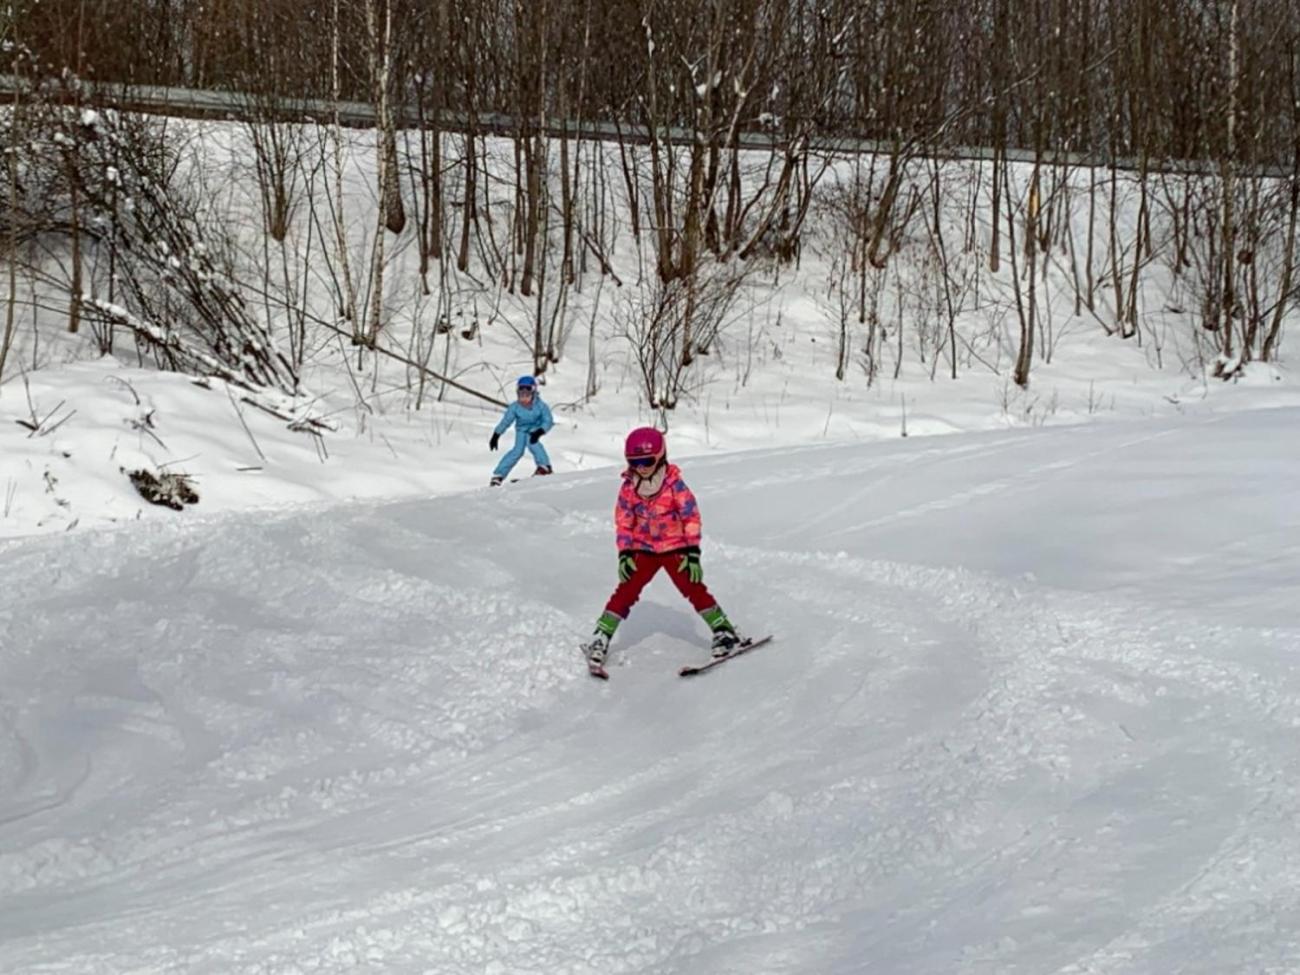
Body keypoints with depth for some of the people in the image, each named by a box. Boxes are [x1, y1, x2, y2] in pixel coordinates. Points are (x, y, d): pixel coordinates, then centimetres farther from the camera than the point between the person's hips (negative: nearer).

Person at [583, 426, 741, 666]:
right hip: (643, 549, 2)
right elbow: (623, 523, 3)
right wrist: (624, 554, -5)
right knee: (626, 590, -7)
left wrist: (693, 553, -14)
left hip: (675, 548, -2)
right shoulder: (628, 488, -6)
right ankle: (601, 637, -2)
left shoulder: (674, 484, -14)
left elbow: (691, 518, -11)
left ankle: (723, 631, 1)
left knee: (693, 588, -10)